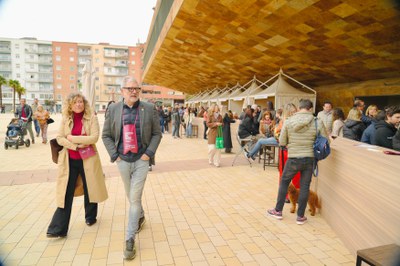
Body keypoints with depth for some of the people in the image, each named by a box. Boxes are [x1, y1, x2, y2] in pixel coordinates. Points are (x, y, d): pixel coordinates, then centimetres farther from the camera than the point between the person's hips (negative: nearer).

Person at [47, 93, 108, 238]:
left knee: (90, 190, 13)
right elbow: (59, 138, -2)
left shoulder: (91, 118, -5)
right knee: (66, 193, 3)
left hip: (87, 159, -1)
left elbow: (94, 137, -16)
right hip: (69, 160, 2)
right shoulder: (66, 119, 4)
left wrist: (72, 138, -15)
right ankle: (58, 228, 9)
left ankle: (90, 217, 36)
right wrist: (76, 145, -16)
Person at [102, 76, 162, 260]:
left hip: (141, 161, -2)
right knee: (131, 196, 19)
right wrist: (114, 155, -2)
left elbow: (157, 133, 1)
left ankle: (130, 239, 9)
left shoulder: (149, 108, -4)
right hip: (123, 161, 3)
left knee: (135, 198, -4)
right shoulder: (113, 109, 0)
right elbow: (106, 135, 6)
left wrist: (149, 153, -8)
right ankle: (140, 217, 48)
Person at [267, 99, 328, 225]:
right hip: (309, 158, 0)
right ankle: (300, 216, 21)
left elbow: (282, 142, -2)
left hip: (293, 158, 0)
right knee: (304, 187, 11)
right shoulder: (317, 122, -8)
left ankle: (278, 211, 27)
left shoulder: (288, 121, -7)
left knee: (284, 182, 18)